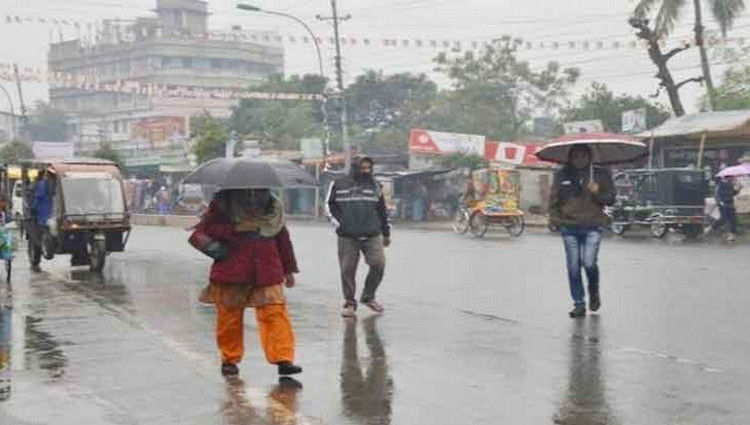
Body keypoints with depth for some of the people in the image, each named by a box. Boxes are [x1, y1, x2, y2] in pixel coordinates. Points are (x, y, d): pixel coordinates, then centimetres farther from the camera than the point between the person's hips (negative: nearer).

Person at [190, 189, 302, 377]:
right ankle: (229, 359, 22)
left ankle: (284, 359, -10)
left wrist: (288, 269, 22)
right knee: (229, 316, 5)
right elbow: (199, 235, 0)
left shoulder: (273, 206, 11)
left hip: (267, 273, 2)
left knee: (275, 312, -10)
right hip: (230, 275, -2)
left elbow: (283, 238, 21)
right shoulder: (223, 204, 1)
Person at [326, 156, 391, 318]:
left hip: (372, 236, 2)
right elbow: (330, 206, 8)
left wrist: (386, 233, 19)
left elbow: (382, 211, 17)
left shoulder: (375, 186, 12)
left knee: (378, 263, -9)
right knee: (347, 270, -1)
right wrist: (340, 224, -3)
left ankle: (368, 296, 12)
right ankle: (349, 303, 15)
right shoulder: (339, 185, 3)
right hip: (347, 237, -2)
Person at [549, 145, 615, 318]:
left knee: (589, 263, -13)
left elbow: (611, 199, 7)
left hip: (592, 226, -2)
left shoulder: (601, 174, 6)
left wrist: (598, 193, -12)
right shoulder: (562, 175, 9)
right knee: (573, 268, 2)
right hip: (569, 226, 2)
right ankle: (579, 304, 13)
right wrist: (554, 219, 0)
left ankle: (594, 293, 16)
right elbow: (554, 199, 13)